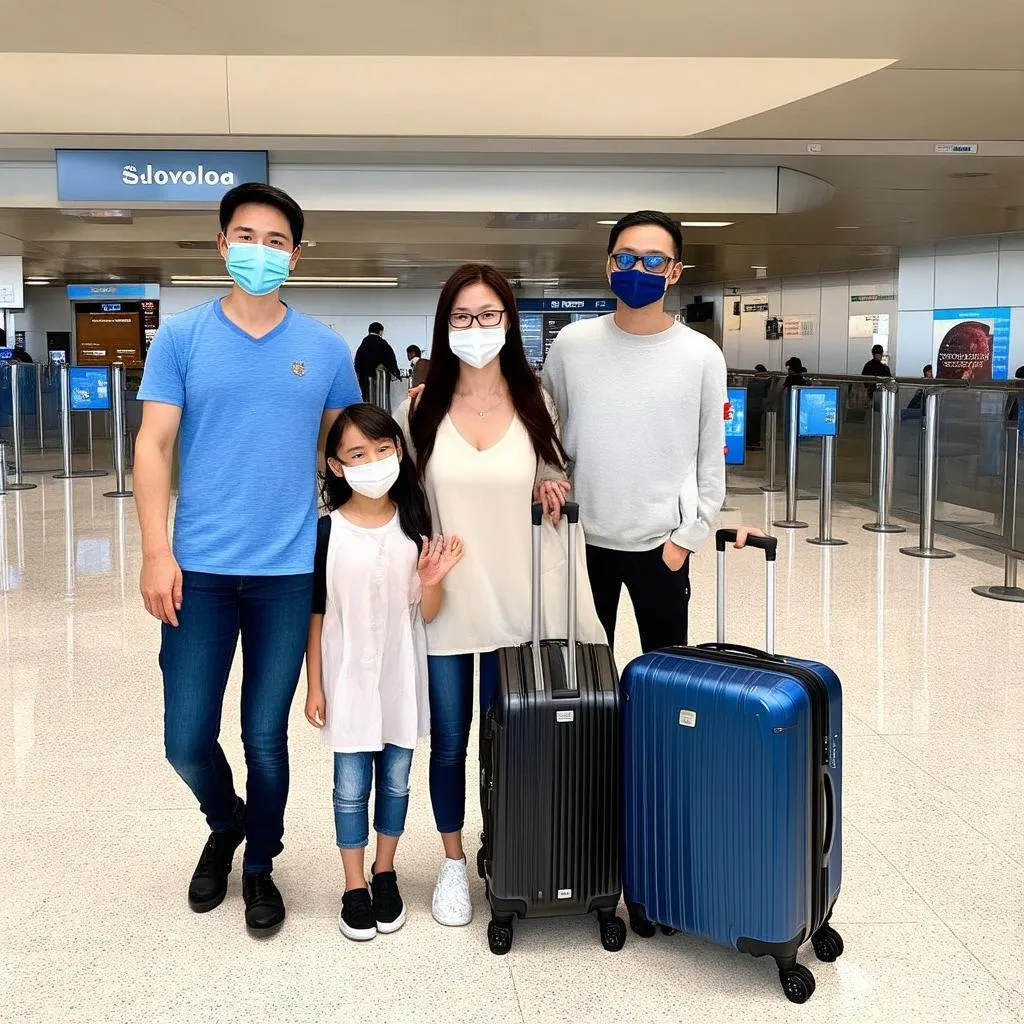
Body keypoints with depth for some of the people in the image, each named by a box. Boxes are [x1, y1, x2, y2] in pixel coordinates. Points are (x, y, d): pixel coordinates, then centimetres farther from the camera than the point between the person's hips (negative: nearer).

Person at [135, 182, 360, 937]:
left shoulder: (325, 349, 3)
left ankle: (261, 865, 31)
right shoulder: (182, 338, 1)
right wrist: (156, 551, -10)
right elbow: (154, 445, -2)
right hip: (200, 568, 0)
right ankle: (226, 822, 38)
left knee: (266, 736, 9)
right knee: (187, 738, 6)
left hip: (291, 571, 0)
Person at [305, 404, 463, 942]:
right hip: (348, 679, -1)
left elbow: (427, 614, -2)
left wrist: (432, 581, -23)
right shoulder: (327, 532, -10)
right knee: (351, 786, 9)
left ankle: (385, 876, 33)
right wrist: (314, 686, -2)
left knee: (396, 780, 14)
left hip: (401, 676, 2)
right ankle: (354, 887, 25)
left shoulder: (414, 526, -6)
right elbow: (316, 615, -3)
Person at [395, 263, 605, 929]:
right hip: (443, 605, 0)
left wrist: (552, 494, -11)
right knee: (449, 744, 12)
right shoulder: (422, 409, -3)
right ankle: (453, 862, 32)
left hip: (515, 604, 1)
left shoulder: (534, 403, 0)